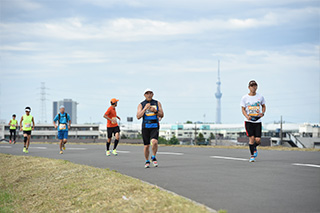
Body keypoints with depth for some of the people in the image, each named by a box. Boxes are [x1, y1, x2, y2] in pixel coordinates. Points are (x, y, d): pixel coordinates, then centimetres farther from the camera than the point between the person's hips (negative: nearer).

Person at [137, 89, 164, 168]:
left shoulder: (157, 103, 7)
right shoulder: (141, 105, 3)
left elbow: (162, 115, 3)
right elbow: (138, 117, -8)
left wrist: (155, 110, -14)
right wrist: (145, 108, -17)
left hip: (155, 127, 0)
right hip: (145, 127, 0)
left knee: (154, 142, -23)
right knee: (146, 146, 2)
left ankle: (153, 157, 0)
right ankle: (147, 161, 23)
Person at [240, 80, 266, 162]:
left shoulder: (260, 97, 5)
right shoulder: (244, 98, 0)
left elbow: (264, 106, 18)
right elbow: (243, 109, 2)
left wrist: (262, 113, -3)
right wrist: (247, 116, -17)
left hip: (258, 121, 1)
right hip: (248, 121, -1)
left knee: (258, 140, -5)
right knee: (251, 138, -10)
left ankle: (254, 148, 29)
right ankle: (252, 155, 4)